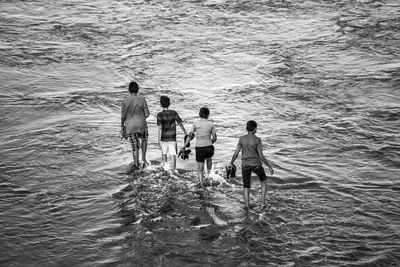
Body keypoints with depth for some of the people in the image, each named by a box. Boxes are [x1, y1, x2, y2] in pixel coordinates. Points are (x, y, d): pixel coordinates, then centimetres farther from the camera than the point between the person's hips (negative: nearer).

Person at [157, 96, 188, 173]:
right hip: (172, 138, 1)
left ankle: (165, 164, 33)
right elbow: (180, 124, -1)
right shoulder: (174, 113, -5)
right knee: (173, 154, 2)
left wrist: (159, 140, -15)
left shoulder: (160, 115, -12)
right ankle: (173, 169, -3)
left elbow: (160, 128, -17)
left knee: (164, 152, 24)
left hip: (163, 138, -1)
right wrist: (185, 133, 12)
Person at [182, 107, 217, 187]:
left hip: (199, 148, 0)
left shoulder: (196, 123, -2)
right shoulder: (211, 124, -2)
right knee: (209, 159, 34)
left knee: (200, 167, 8)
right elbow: (214, 138, 2)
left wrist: (184, 146, 3)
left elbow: (190, 135, -3)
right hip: (209, 147, 0)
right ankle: (209, 173, 28)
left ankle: (201, 182, -4)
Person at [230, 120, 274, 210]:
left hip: (245, 165, 2)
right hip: (256, 165, -2)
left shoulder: (242, 139, -7)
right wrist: (270, 166, -10)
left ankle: (247, 209, 8)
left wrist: (231, 163, 11)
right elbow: (261, 156, -18)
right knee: (264, 181, 25)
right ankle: (262, 202, 16)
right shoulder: (257, 140, -16)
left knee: (246, 187, 14)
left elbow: (236, 153, -6)